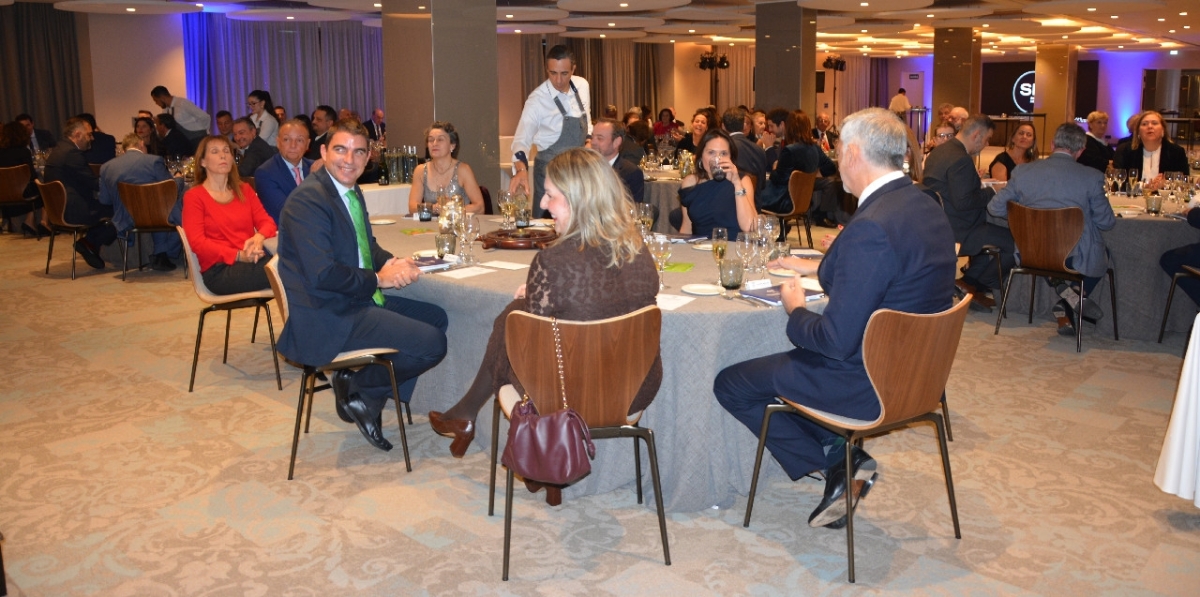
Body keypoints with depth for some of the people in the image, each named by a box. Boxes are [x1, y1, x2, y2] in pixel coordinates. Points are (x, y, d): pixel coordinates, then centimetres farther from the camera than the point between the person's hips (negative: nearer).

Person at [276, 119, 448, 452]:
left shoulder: (351, 191, 12)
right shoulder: (307, 200, -18)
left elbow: (367, 247, 21)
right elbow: (321, 274, -25)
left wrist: (393, 263, -1)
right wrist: (377, 278, -13)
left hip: (357, 301, 10)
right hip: (326, 317, -10)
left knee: (437, 318, 14)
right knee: (432, 344, -17)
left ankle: (370, 400, 13)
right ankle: (357, 389, 6)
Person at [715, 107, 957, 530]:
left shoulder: (871, 226, -28)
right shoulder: (925, 208, 2)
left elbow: (838, 341, -27)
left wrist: (795, 310, -8)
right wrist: (819, 268, 21)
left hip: (869, 383, -9)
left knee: (730, 384, 5)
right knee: (791, 360, 30)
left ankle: (836, 462, 6)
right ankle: (846, 459, 16)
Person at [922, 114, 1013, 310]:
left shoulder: (939, 150, 10)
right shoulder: (961, 159, -21)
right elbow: (963, 202, -26)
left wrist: (975, 181, 15)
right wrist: (990, 193, -11)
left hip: (939, 224, 11)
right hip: (957, 231, -11)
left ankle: (970, 281, 23)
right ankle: (974, 285, 7)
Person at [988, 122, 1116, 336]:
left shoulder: (1023, 171, -3)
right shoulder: (1091, 177, -9)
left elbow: (995, 208, 5)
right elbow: (1106, 222, 0)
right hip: (1075, 258, -2)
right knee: (1101, 256, 30)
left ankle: (1065, 292, 14)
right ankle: (1066, 311, 16)